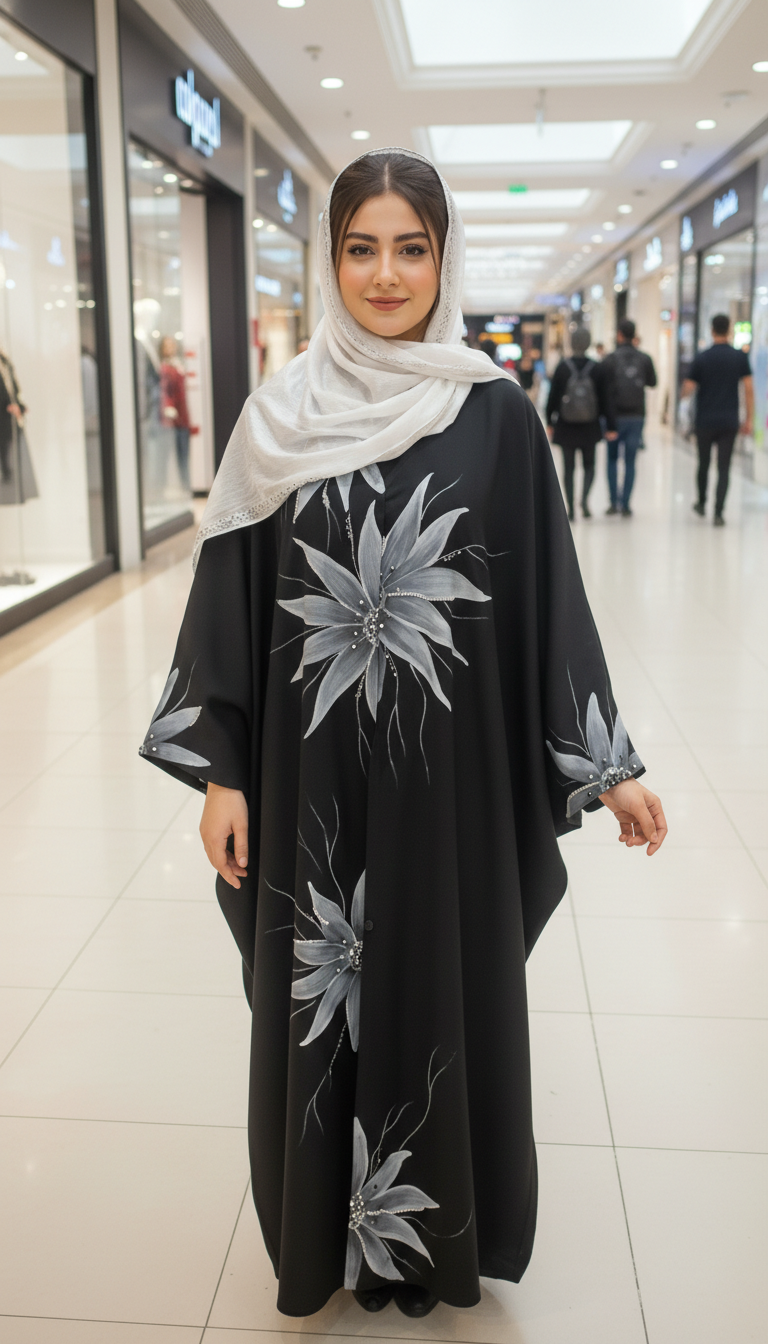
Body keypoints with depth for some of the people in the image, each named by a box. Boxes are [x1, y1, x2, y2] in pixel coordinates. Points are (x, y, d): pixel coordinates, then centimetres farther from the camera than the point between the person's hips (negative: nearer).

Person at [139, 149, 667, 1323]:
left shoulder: (496, 413, -2)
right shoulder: (281, 414, 1)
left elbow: (548, 593, 0)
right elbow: (232, 595, 2)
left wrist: (609, 765, -1)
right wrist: (221, 770, -2)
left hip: (451, 765, -1)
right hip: (312, 770, 1)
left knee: (448, 992, 12)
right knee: (317, 997, 12)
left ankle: (441, 1235, 36)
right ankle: (323, 1230, 36)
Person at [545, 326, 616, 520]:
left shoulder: (562, 367, -7)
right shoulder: (598, 369, -5)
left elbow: (553, 397, -1)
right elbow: (606, 400, -1)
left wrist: (550, 422, 11)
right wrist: (610, 426, 5)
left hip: (566, 427, 0)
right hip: (590, 428, 1)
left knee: (569, 468, 8)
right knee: (589, 465, 15)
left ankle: (571, 509, 6)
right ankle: (585, 497, -9)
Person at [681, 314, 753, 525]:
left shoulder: (701, 358, -5)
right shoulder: (740, 357, -2)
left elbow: (686, 391, -4)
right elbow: (749, 390, -3)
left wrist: (694, 388, 20)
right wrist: (749, 420, 4)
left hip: (705, 422, 0)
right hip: (729, 422, 0)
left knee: (704, 464, 17)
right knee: (724, 468, 1)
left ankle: (702, 503, 33)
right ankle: (718, 512, -7)